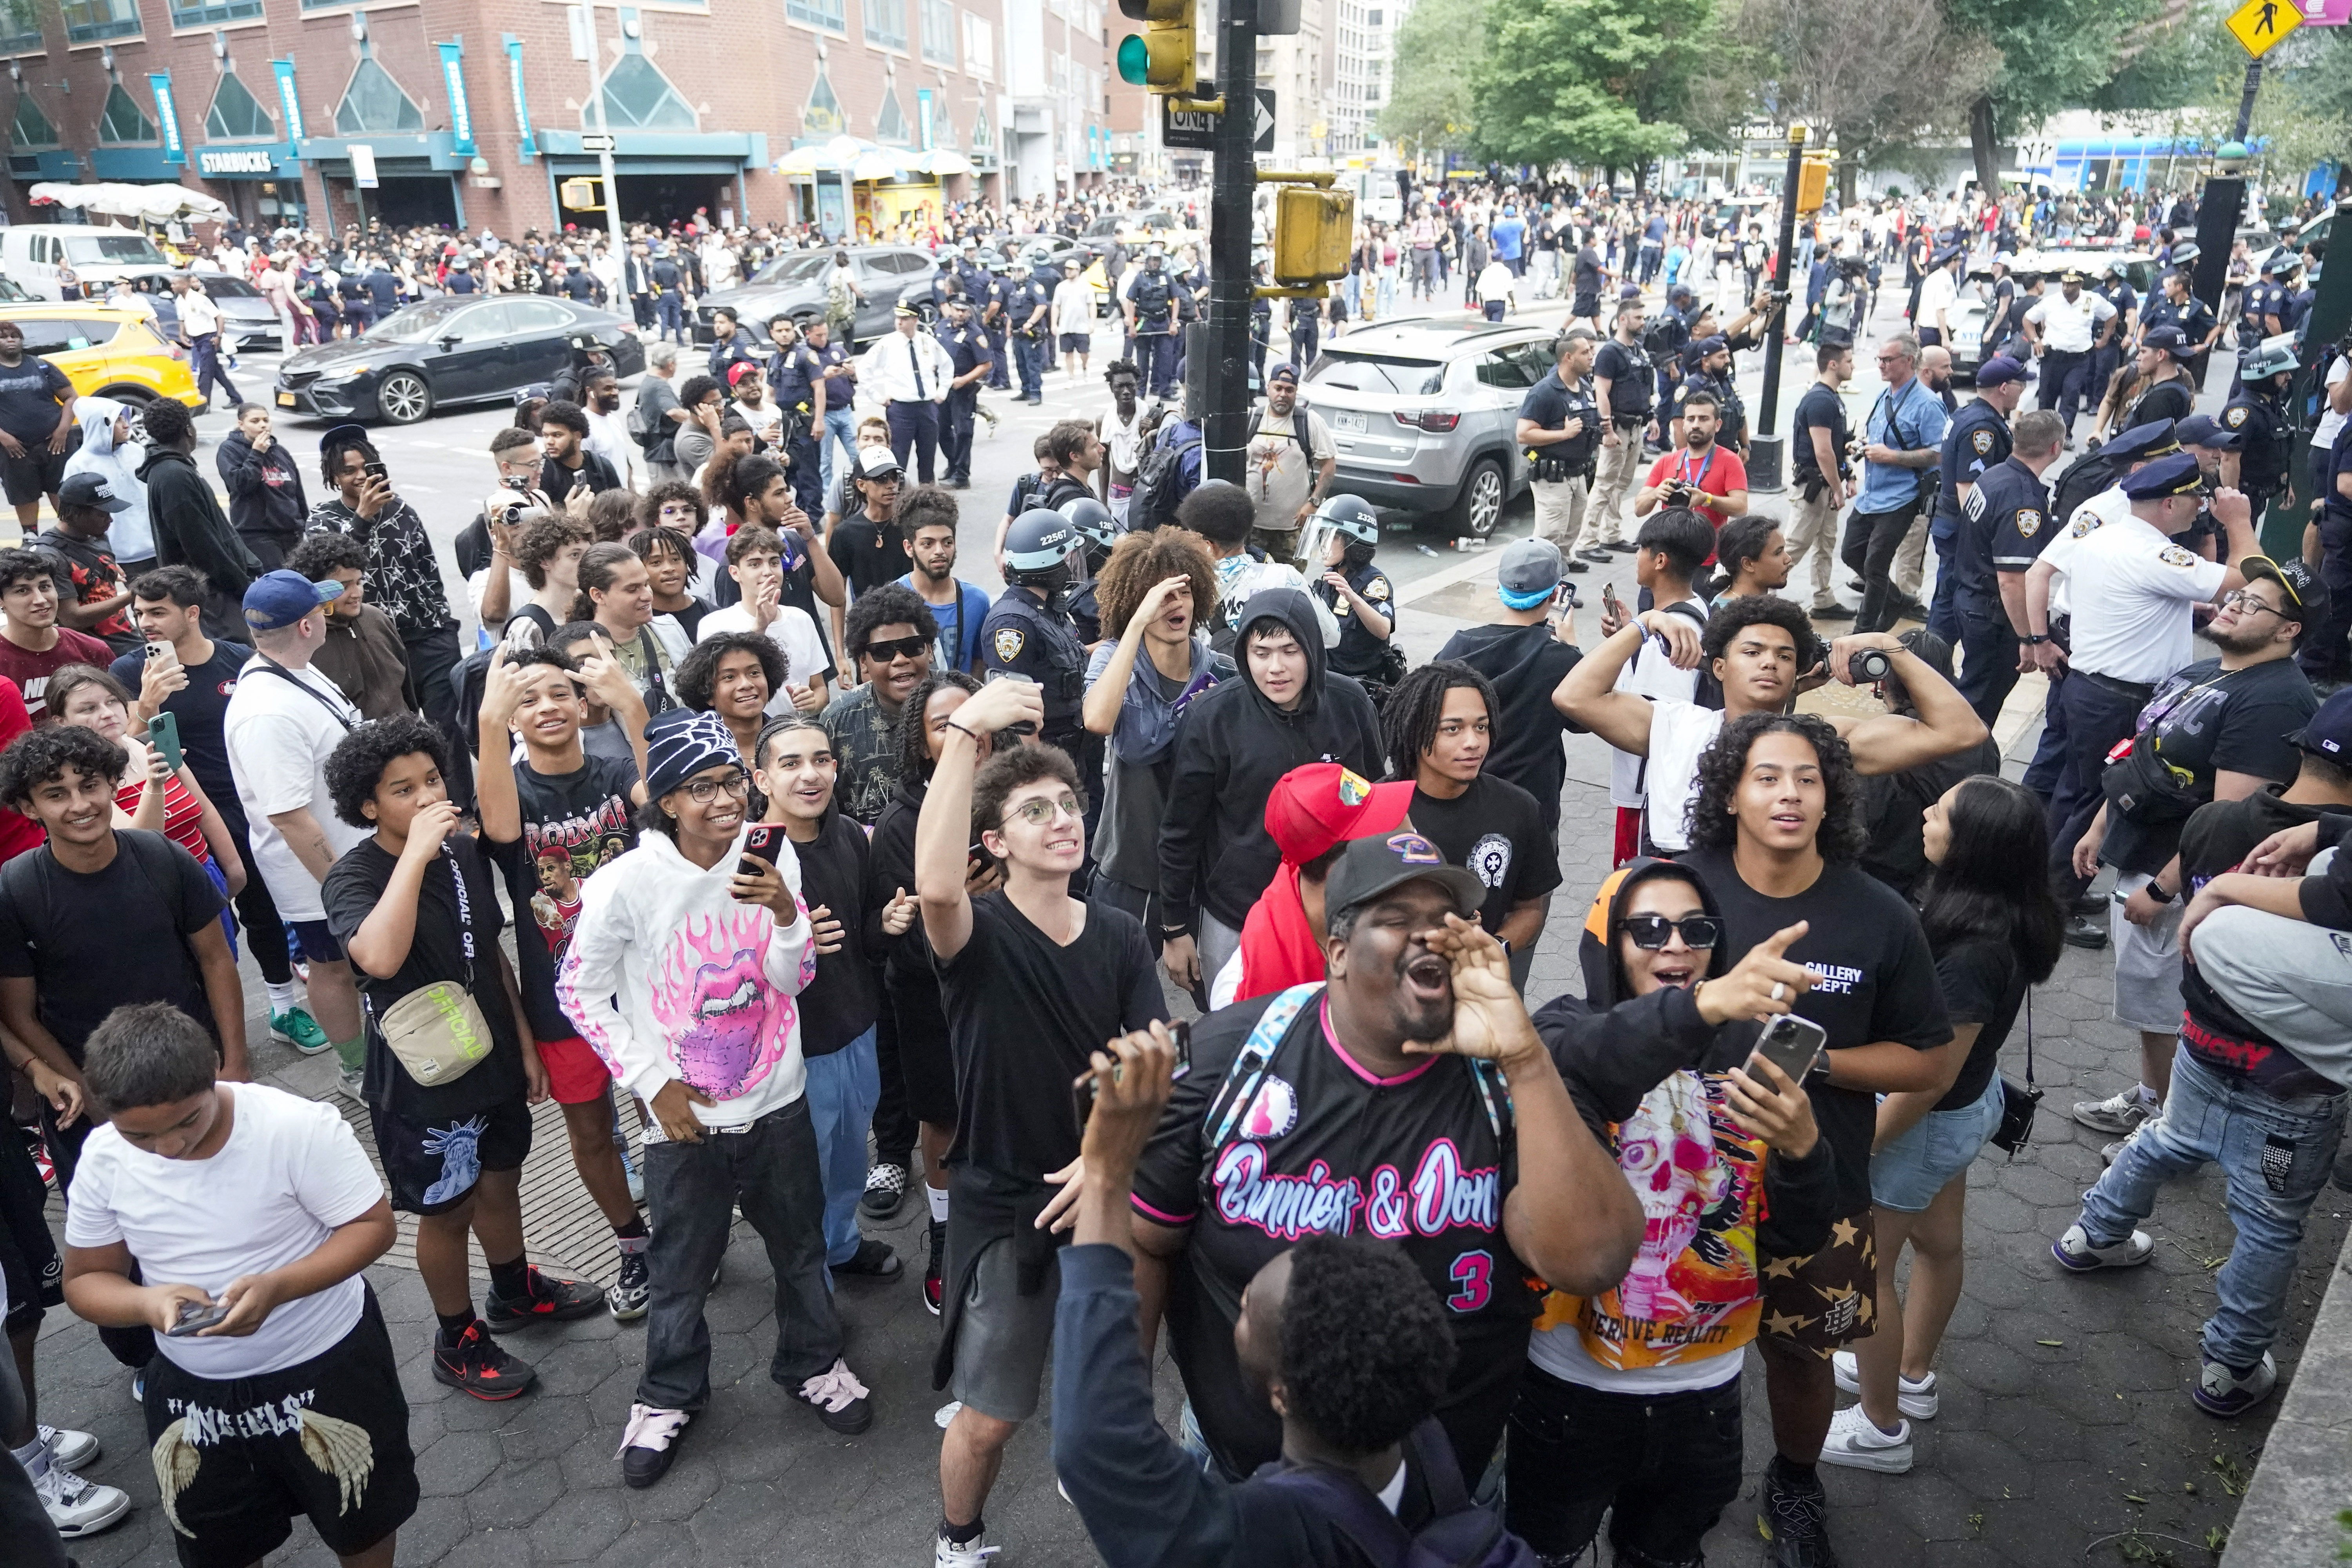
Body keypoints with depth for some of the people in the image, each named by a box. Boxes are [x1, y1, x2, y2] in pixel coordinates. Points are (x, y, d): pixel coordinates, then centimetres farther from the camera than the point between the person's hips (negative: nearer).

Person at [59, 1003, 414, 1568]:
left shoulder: (299, 1126, -26)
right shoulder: (103, 1160, -13)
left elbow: (373, 1225, -19)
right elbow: (86, 1280, -2)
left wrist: (277, 1287, -35)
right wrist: (147, 1302, -25)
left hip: (327, 1367, -3)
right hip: (191, 1389, 4)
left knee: (361, 1522, 18)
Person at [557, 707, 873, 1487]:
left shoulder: (770, 858, -10)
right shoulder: (627, 882, -19)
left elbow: (793, 981, -5)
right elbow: (580, 991, -6)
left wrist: (785, 913, -26)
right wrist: (654, 1082, -10)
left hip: (777, 1101, 3)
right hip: (684, 1116, -2)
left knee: (800, 1245, 20)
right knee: (681, 1268, 16)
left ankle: (813, 1363, 45)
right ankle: (669, 1395, 41)